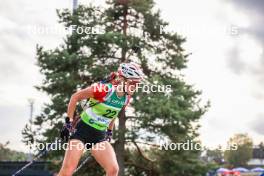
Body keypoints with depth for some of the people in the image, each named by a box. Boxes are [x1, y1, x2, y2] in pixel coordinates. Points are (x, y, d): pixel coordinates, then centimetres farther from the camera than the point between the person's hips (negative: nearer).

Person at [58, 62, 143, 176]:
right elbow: (75, 97, -11)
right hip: (83, 131, -5)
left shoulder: (126, 98, -2)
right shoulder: (103, 89, -21)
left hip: (100, 136, 6)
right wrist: (69, 122, -10)